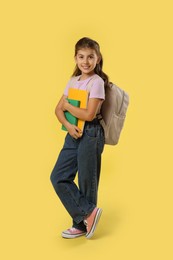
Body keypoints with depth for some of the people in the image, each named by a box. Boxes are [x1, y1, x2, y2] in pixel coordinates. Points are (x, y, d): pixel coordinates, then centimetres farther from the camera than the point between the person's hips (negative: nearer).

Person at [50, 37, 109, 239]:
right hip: (73, 133, 8)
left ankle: (81, 225, 19)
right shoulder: (73, 80, 10)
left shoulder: (97, 82, -11)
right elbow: (58, 109, 7)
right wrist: (68, 125, -12)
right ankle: (88, 213, 12)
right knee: (58, 177, 5)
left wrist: (68, 106, -5)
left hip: (91, 134, -7)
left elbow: (89, 114, -19)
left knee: (87, 181, 4)